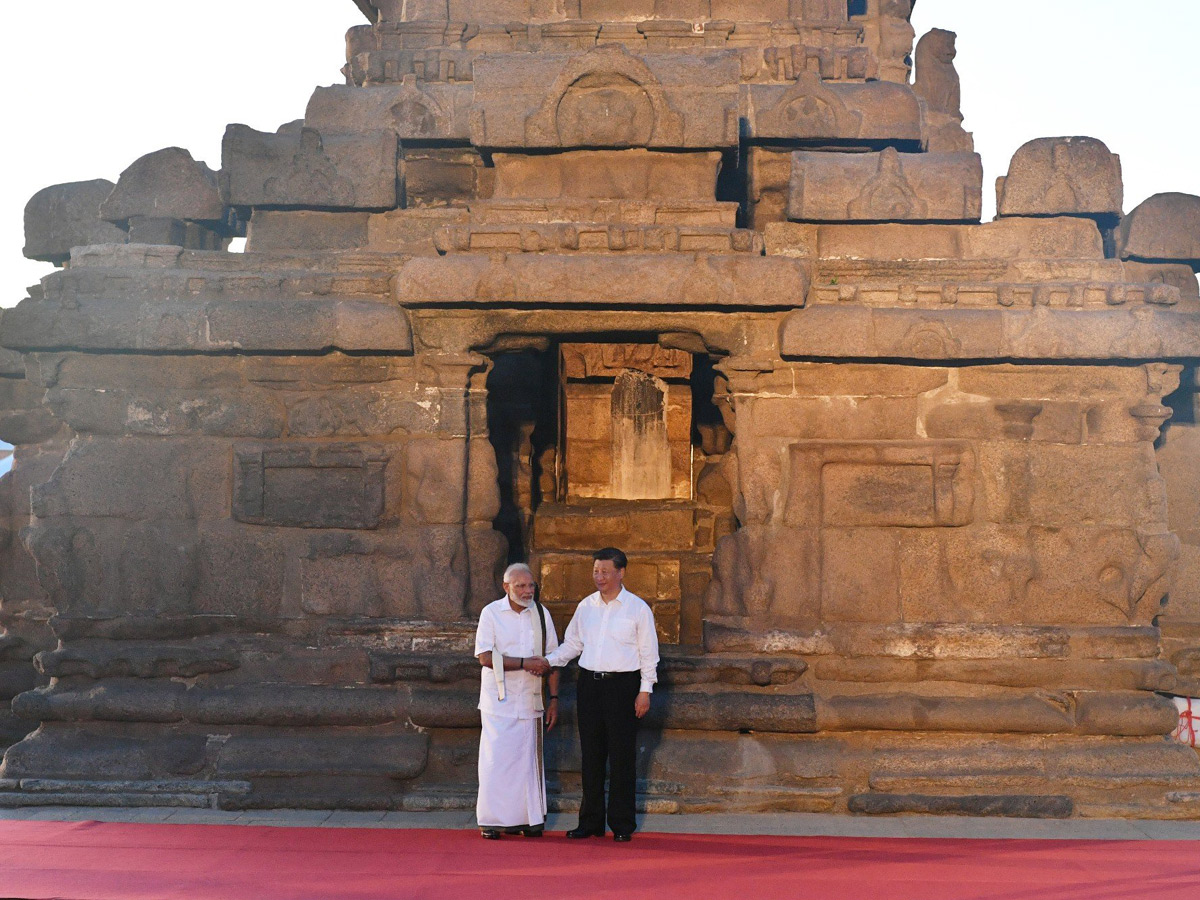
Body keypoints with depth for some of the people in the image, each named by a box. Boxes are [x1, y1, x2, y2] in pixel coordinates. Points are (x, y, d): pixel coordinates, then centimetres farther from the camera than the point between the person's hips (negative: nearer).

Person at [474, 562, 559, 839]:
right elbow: (485, 657, -12)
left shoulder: (541, 614, 7)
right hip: (499, 702, -3)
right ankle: (492, 821, 5)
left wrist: (554, 698, 4)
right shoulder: (491, 613, -3)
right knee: (496, 759, -4)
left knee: (527, 759, 4)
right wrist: (525, 663, -17)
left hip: (529, 700, 3)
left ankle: (528, 818, 12)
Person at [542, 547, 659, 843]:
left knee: (622, 756, -1)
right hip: (589, 683, 4)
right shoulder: (586, 606, 11)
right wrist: (548, 661, 2)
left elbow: (649, 652, 0)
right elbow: (572, 643, 17)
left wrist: (645, 690, -5)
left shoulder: (637, 608, -1)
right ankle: (590, 821, 15)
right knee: (591, 754, 7)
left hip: (623, 685, -4)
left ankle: (622, 824, 7)